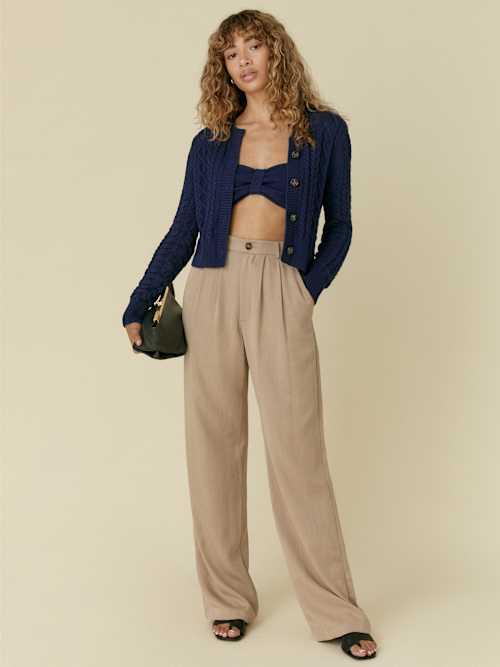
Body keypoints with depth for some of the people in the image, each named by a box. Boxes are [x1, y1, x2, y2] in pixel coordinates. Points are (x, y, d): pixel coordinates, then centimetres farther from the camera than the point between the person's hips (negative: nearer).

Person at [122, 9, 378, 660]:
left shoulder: (325, 131, 8)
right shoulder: (210, 142, 12)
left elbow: (338, 226, 12)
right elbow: (182, 232, 12)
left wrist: (310, 289, -1)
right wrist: (138, 306, 5)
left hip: (282, 294, -2)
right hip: (212, 290, 3)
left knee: (297, 446, -6)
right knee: (215, 442, 3)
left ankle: (335, 610, 4)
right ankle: (228, 598, 15)